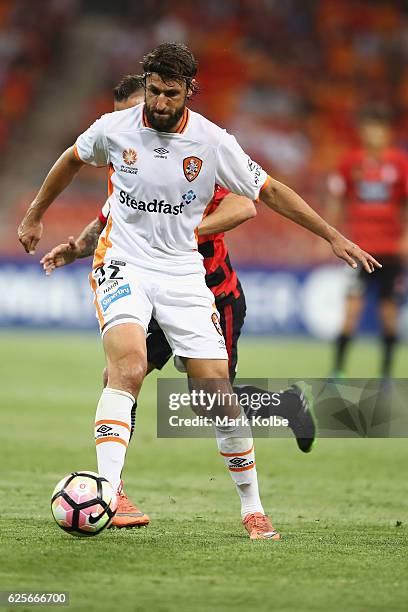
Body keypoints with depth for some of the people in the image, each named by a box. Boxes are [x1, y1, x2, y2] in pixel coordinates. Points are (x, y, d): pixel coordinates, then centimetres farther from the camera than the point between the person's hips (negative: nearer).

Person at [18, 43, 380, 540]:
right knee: (128, 368, -28)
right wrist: (34, 216, 24)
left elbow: (270, 192, 2)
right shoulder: (114, 129, -6)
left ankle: (252, 508, 11)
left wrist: (333, 237, 1)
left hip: (182, 272, 1)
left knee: (218, 395, -4)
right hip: (123, 264, -1)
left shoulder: (213, 142, -8)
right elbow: (72, 161, 15)